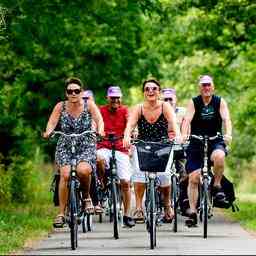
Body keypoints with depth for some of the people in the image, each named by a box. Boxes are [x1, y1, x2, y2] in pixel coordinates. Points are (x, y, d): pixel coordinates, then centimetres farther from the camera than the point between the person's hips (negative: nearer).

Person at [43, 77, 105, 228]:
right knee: (65, 174, -24)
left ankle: (87, 196, 0)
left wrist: (100, 130, -35)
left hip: (86, 147, -1)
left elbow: (99, 119, -13)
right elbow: (52, 121, -8)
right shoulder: (61, 107, 1)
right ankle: (61, 214, -16)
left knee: (83, 170, -31)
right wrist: (48, 132, -31)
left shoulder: (89, 105, -1)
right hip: (65, 147, 1)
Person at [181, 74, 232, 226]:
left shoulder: (220, 102, -1)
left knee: (219, 156, -36)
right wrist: (184, 135, -35)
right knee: (193, 179, -6)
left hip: (215, 141, -1)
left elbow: (226, 119, -15)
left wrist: (228, 134, -35)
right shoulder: (193, 103, -2)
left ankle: (217, 185, -13)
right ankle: (193, 212, 1)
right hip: (196, 143, 1)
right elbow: (187, 120, -16)